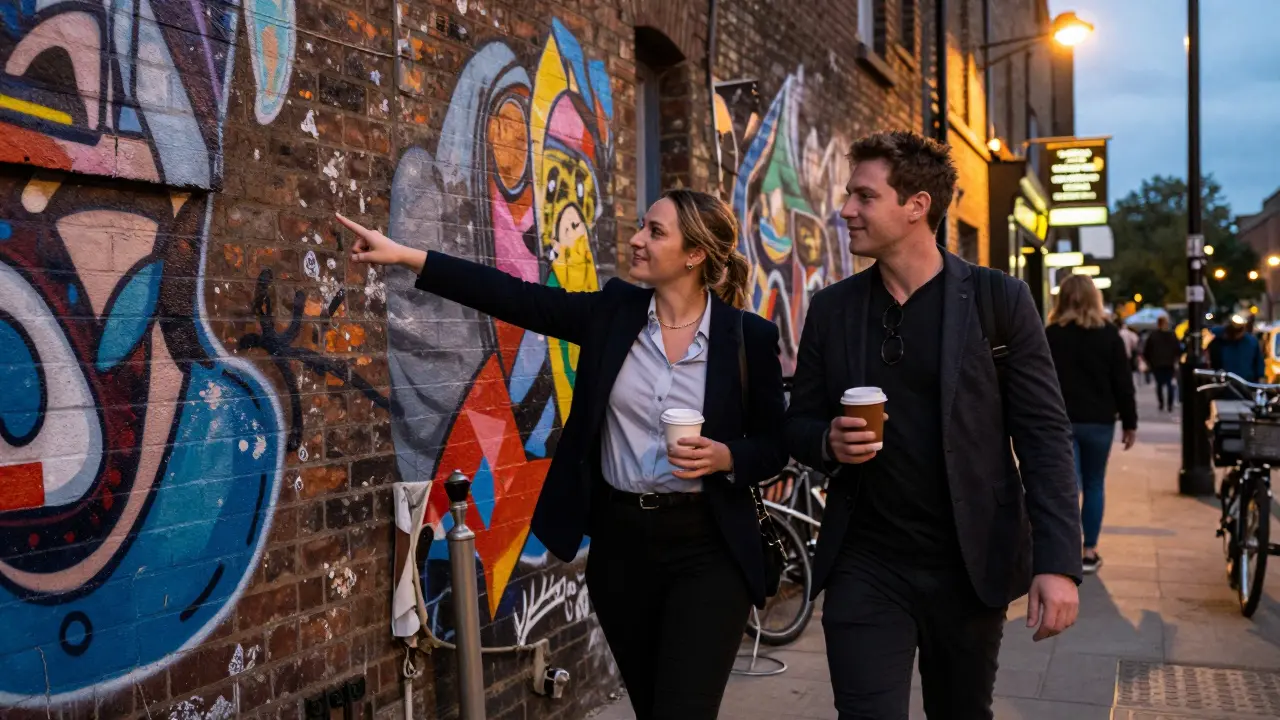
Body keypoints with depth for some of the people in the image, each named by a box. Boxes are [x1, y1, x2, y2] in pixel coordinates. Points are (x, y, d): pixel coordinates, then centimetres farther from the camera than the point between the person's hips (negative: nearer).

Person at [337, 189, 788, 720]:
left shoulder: (750, 336, -6)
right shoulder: (614, 311, 1)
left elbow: (774, 447, 1)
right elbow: (517, 298, -7)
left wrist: (725, 458, -20)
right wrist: (405, 256, -13)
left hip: (706, 549, -3)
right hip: (620, 540, 4)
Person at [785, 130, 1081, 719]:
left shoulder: (998, 300, -5)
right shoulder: (831, 307, 3)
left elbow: (1044, 436, -6)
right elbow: (799, 425, 9)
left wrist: (1058, 562, -14)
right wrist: (828, 442, -14)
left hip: (971, 566, -1)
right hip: (864, 567, 1)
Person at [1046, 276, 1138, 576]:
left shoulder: (1049, 335, 1)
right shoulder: (1109, 335, 1)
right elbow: (1123, 383, 0)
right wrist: (1129, 423, 5)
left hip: (1059, 420, 0)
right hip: (1098, 421, 0)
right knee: (1094, 485, 11)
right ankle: (1089, 552, 14)